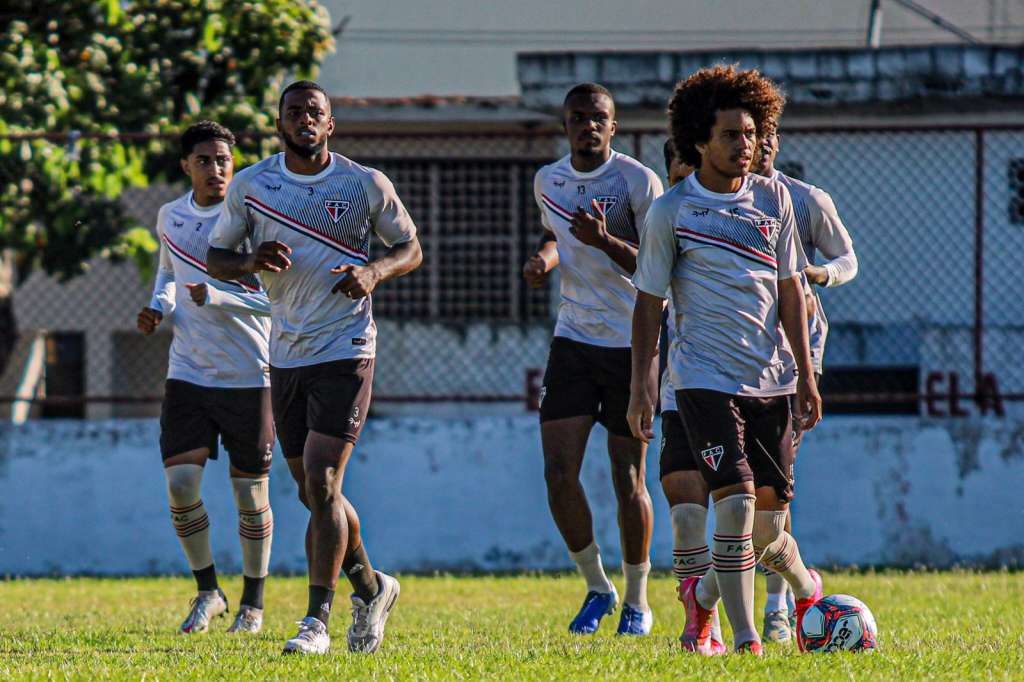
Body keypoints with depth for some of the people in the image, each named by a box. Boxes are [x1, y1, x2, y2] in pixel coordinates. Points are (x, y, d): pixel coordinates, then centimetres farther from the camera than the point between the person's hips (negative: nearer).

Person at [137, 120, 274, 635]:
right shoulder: (170, 217, 5)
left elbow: (276, 300, -14)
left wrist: (215, 295, -27)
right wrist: (157, 308, 5)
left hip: (249, 376, -3)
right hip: (188, 375, 3)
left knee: (251, 495, 4)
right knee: (180, 484, -10)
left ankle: (252, 603, 22)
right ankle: (207, 592, 10)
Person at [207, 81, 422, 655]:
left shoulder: (366, 185, -3)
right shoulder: (251, 186, 2)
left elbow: (411, 248, 7)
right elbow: (217, 255, 9)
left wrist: (374, 272, -14)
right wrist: (253, 262, -13)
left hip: (346, 351, -4)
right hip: (286, 355, 4)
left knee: (322, 484, -15)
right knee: (313, 493, 11)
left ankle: (318, 621, -12)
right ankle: (371, 587, 33)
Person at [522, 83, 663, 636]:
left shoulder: (638, 181, -10)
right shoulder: (548, 181, 7)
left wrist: (607, 242, -27)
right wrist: (544, 258, 5)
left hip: (632, 343, -4)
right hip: (573, 338, 4)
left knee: (628, 478, 0)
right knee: (559, 472, -7)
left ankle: (637, 601, 16)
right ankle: (596, 586, 12)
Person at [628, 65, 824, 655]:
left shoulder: (773, 198, 8)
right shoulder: (672, 211, -4)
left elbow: (790, 288, 14)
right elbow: (649, 300, 1)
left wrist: (805, 373, 10)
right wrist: (640, 386, -4)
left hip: (772, 379, 4)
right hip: (707, 378, -4)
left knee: (769, 521, 4)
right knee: (737, 504, -18)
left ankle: (703, 595, 32)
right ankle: (745, 639, -11)